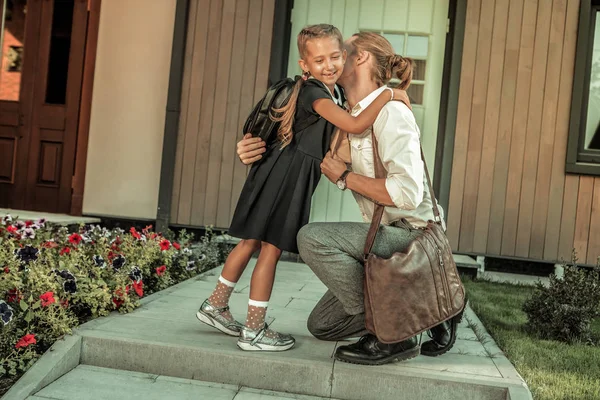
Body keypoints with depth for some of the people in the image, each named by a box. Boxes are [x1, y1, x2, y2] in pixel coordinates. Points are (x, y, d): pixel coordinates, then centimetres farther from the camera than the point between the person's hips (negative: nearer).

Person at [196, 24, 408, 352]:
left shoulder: (335, 92, 12)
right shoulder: (315, 92, -17)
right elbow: (355, 125, -27)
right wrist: (389, 94, -19)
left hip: (294, 175, 9)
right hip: (285, 174, -9)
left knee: (252, 242, 15)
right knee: (271, 248, -2)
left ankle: (215, 305, 28)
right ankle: (254, 331, 9)